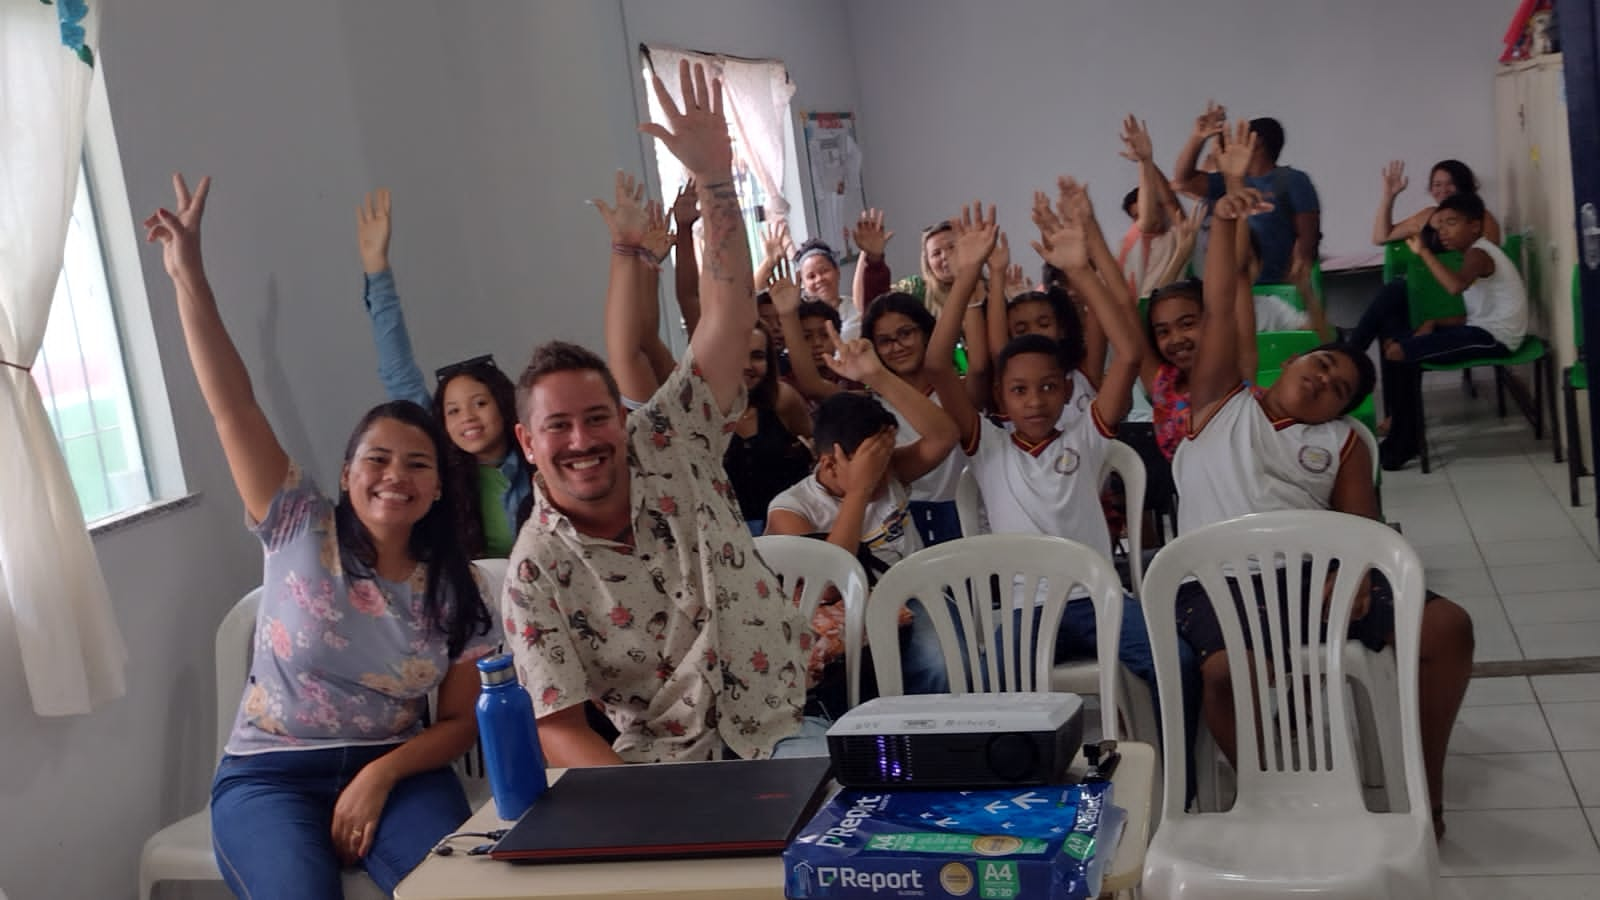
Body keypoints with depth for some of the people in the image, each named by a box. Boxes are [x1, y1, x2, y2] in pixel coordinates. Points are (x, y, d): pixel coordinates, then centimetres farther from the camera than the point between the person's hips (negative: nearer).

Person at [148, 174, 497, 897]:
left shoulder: (454, 589, 2)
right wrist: (188, 275, -18)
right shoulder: (302, 529, -3)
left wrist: (380, 776, -16)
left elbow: (460, 723, 3)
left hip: (395, 770, 1)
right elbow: (231, 406, -11)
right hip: (269, 775, -1)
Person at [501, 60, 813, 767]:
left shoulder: (670, 445, -1)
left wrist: (715, 182, -16)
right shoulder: (536, 572, -6)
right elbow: (561, 728, -6)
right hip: (665, 764, -1)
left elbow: (729, 316, -6)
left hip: (784, 726, 1)